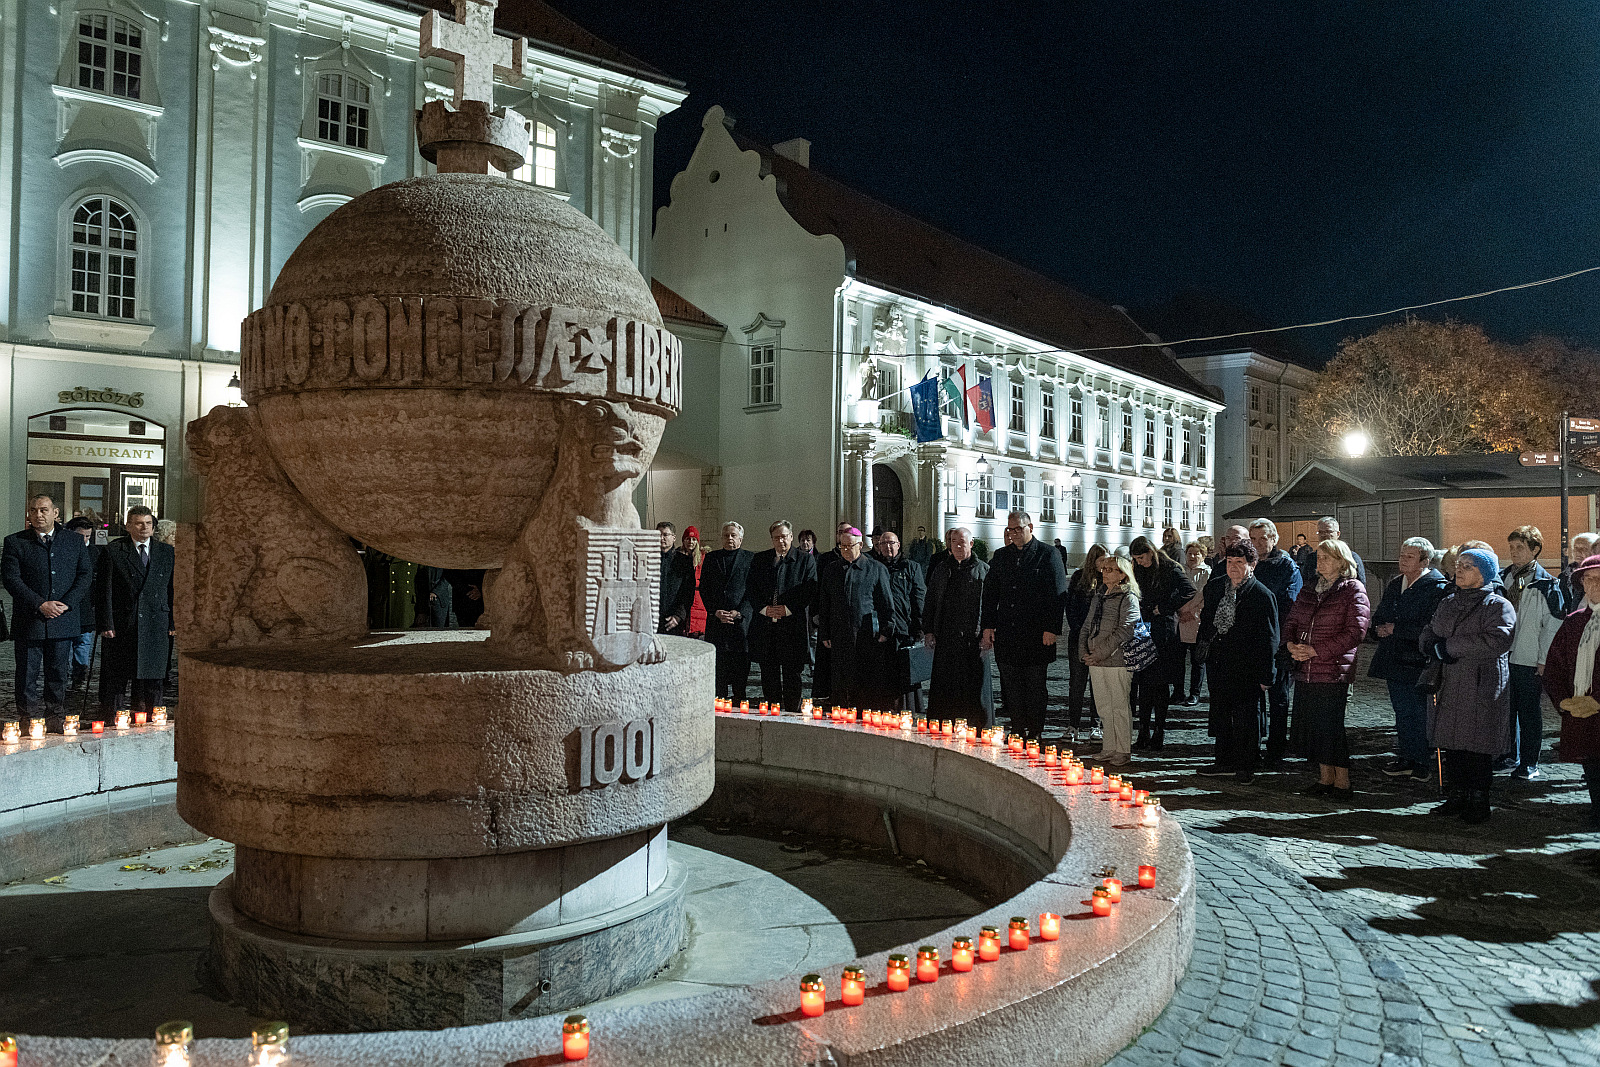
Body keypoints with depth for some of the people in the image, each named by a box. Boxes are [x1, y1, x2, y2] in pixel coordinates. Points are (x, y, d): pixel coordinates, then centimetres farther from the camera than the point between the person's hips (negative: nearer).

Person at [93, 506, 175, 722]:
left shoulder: (167, 552, 11)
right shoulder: (113, 551, 1)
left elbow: (173, 589, 12)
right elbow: (104, 590, -1)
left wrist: (173, 622, 6)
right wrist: (106, 623, -7)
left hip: (156, 625, 3)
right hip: (121, 625, -3)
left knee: (152, 678, 6)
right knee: (115, 678, 3)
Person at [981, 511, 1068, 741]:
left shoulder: (1048, 554, -1)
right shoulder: (1001, 556, 13)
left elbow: (1058, 594, -5)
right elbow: (990, 593, 16)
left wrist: (1052, 629, -12)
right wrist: (988, 626, 8)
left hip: (1036, 634, -4)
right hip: (1006, 633, 4)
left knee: (1035, 686, 3)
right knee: (1011, 686, 7)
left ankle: (1035, 733, 11)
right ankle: (1017, 732, 16)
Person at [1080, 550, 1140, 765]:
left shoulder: (1129, 598, -6)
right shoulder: (1099, 596, 16)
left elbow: (1123, 631, -14)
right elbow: (1087, 626, 18)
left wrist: (1099, 653, -16)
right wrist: (1084, 651, 3)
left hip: (1117, 661, -7)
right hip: (1095, 662, 7)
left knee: (1120, 706, -2)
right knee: (1104, 707, 11)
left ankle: (1123, 750, 6)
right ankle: (1108, 749, 19)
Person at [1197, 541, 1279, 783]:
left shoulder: (1262, 595, -11)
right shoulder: (1215, 586, 7)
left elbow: (1268, 638, -10)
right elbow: (1207, 618, 21)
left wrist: (1265, 675, -12)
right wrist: (1206, 644, 13)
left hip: (1246, 666, -6)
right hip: (1219, 662, 6)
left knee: (1246, 716, 2)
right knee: (1220, 714, 14)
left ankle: (1246, 766, 14)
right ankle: (1225, 761, 26)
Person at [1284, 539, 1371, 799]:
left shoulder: (1353, 590, -5)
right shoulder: (1309, 590, 15)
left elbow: (1355, 631, -12)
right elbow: (1291, 620, 17)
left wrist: (1316, 650, -16)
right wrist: (1291, 644, -5)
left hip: (1334, 671, -6)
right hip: (1305, 670, 6)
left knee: (1331, 726, -5)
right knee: (1313, 726, 9)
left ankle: (1342, 782, 7)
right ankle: (1325, 778, 22)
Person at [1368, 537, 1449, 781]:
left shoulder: (1437, 586, -11)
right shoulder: (1394, 584, 14)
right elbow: (1379, 616, 21)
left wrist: (1396, 629, -16)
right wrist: (1379, 630, -1)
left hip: (1418, 662, -8)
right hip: (1394, 660, 8)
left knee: (1420, 714, -1)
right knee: (1402, 712, 14)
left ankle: (1424, 763, 10)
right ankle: (1406, 758, 23)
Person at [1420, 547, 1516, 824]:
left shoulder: (1498, 606, -5)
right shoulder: (1448, 602, 17)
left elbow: (1498, 640, -21)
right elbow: (1427, 635, 17)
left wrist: (1449, 646, -17)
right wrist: (1435, 648, -7)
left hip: (1482, 688, -6)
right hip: (1449, 685, 6)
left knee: (1478, 747, -3)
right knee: (1452, 743, 9)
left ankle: (1479, 803, 8)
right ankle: (1455, 798, 19)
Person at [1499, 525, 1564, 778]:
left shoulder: (1546, 584, -6)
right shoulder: (1502, 579, 9)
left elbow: (1554, 624, -7)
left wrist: (1544, 659, -11)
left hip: (1529, 660, -5)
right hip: (1502, 656, 5)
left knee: (1529, 712, 4)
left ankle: (1529, 763, 12)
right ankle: (1509, 755, 25)